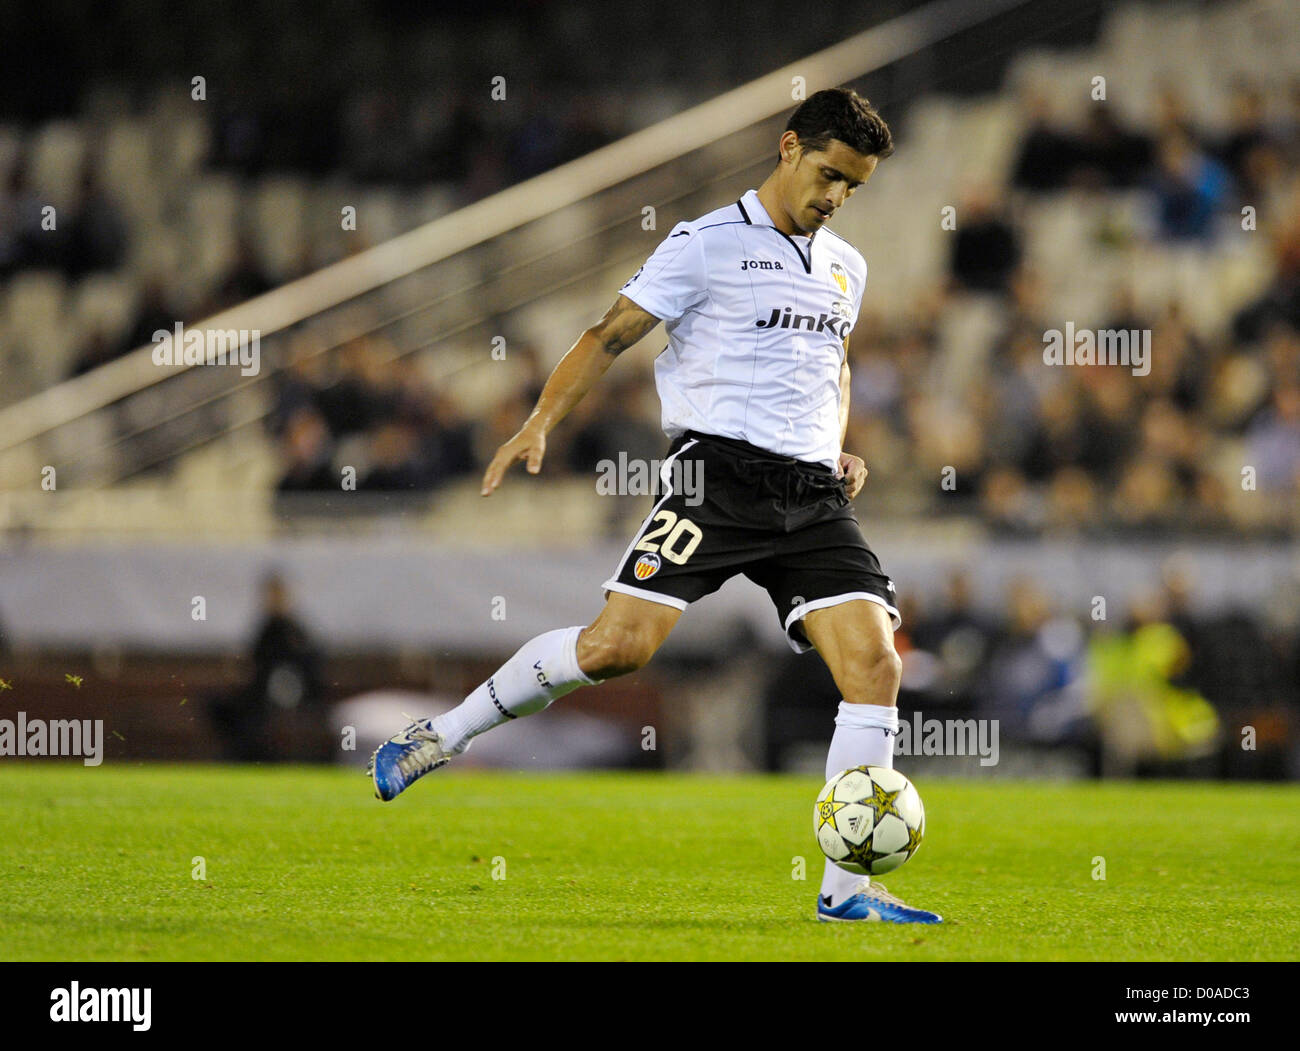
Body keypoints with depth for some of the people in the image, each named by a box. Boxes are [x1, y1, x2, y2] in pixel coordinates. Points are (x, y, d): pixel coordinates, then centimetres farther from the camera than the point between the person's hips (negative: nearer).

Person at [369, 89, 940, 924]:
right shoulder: (708, 245, -1)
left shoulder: (846, 268, 19)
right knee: (617, 646, -18)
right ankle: (439, 739, 2)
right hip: (719, 471, -6)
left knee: (876, 667, -10)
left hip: (813, 495, 6)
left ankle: (847, 888, -5)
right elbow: (612, 335, -3)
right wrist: (542, 421, -15)